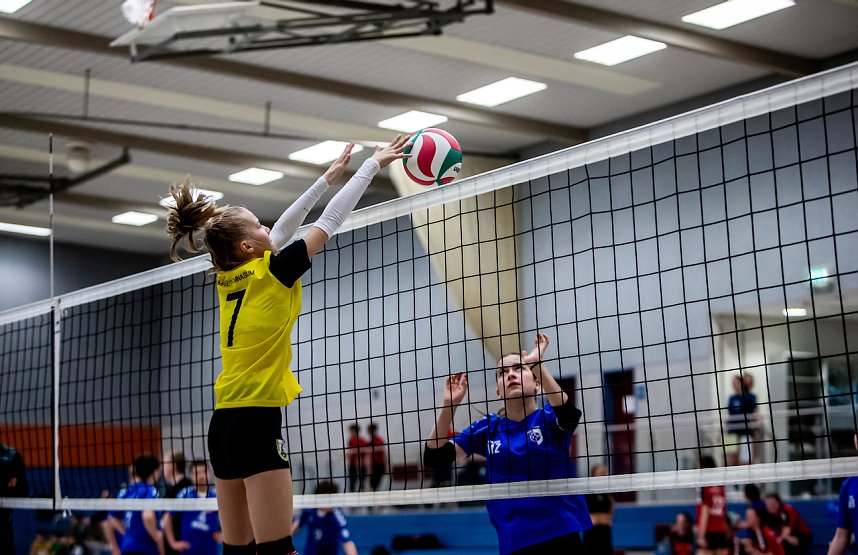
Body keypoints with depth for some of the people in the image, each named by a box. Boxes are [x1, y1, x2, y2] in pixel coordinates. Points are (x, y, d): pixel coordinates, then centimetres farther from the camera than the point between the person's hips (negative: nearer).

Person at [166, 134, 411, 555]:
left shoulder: (227, 279, 11)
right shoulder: (271, 273, -7)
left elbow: (284, 228, 22)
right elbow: (329, 222, 0)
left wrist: (330, 175, 29)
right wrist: (373, 164, 10)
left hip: (223, 423, 8)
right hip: (256, 421, -8)